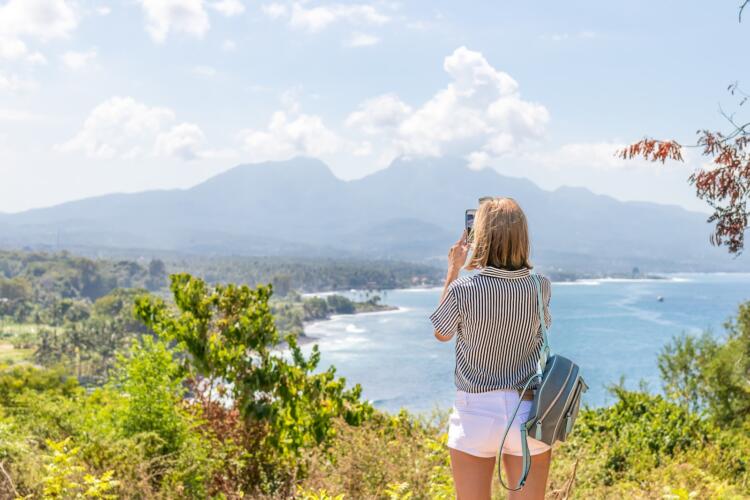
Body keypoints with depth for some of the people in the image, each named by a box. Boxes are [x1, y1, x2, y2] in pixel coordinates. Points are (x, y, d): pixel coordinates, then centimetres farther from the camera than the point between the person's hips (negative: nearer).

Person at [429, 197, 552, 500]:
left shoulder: (463, 290, -14)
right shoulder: (540, 288, -5)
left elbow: (441, 334, 6)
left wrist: (453, 271, 9)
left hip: (475, 414, -2)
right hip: (528, 411, 2)